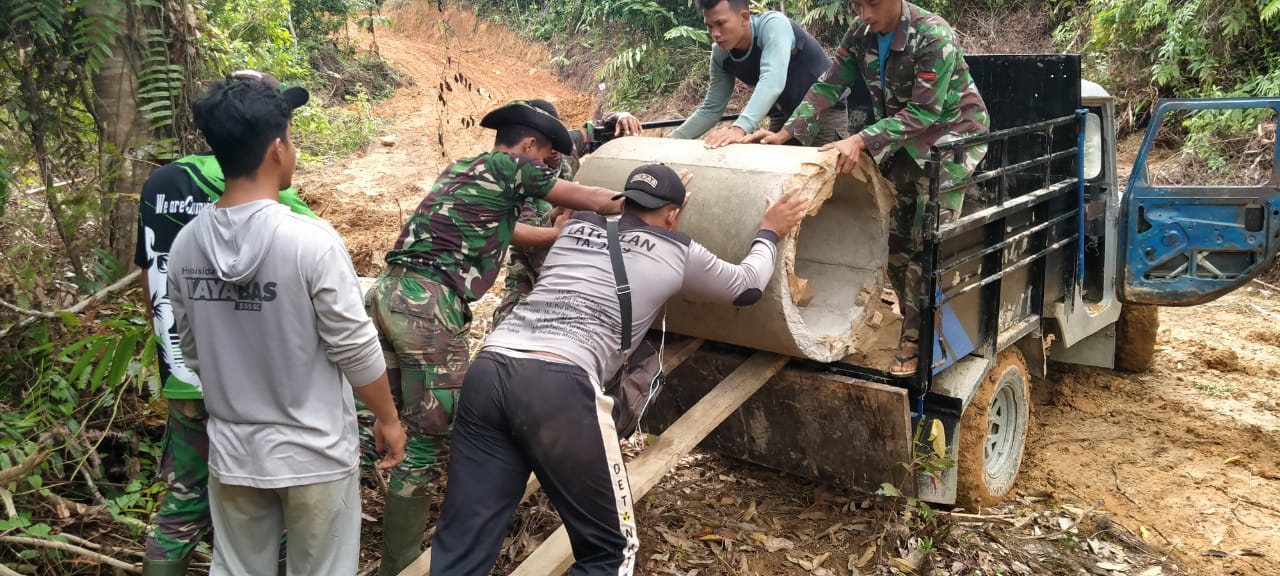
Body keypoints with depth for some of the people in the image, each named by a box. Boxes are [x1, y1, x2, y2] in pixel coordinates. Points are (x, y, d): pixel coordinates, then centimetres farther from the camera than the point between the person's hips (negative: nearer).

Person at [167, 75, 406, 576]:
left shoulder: (185, 245, -4)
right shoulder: (311, 240, -21)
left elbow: (191, 352, 6)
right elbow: (355, 348, -15)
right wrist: (388, 418, 1)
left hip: (231, 453, 5)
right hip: (314, 455, -4)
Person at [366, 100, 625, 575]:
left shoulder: (460, 170, 26)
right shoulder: (510, 166, 4)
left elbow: (504, 231, 35)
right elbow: (595, 201, 9)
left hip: (387, 292, 9)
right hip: (428, 305, -9)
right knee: (431, 435, 1)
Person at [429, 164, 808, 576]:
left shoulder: (575, 228, 29)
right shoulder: (677, 252, 17)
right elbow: (747, 287, 35)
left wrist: (664, 199, 66)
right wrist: (769, 233, 53)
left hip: (487, 371, 6)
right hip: (559, 385, -5)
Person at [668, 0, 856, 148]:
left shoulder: (772, 24, -29)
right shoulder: (721, 54, -10)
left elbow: (772, 81, -44)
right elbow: (710, 109, -3)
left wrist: (740, 127, -58)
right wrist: (671, 140, -16)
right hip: (785, 117, 7)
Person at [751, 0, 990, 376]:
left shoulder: (934, 36, -27)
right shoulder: (861, 34, -8)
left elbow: (923, 112, -30)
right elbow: (828, 87, -6)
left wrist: (861, 141, -39)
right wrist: (787, 133, -18)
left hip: (949, 139, -6)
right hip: (902, 142, 6)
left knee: (928, 244, -9)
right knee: (895, 235, 8)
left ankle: (915, 343, -3)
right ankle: (911, 319, 24)